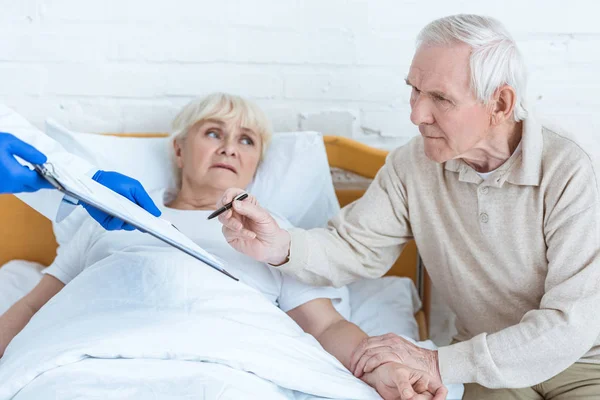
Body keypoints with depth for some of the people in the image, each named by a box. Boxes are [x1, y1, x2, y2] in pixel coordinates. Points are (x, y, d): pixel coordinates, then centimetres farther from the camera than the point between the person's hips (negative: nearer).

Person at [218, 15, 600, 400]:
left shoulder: (567, 171, -22)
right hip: (488, 364, 2)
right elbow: (356, 248, -1)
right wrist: (281, 246, -24)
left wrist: (439, 363, -29)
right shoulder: (412, 164, -8)